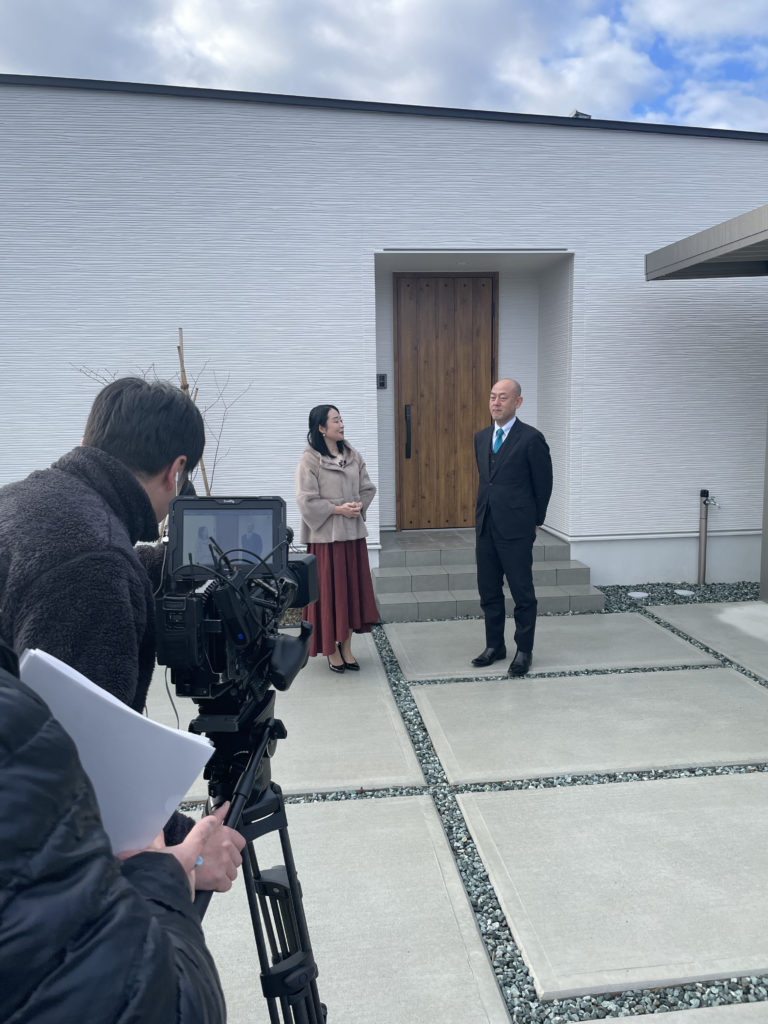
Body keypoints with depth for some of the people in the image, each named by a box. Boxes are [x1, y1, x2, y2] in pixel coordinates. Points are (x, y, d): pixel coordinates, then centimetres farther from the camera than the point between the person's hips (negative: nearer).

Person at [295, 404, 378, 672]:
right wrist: (338, 509, -16)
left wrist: (360, 505, -5)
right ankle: (331, 650, 14)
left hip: (353, 532, 6)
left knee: (352, 588, 9)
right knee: (329, 590, 1)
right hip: (325, 535, -5)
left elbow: (367, 488, 15)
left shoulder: (353, 456, 9)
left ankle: (346, 647, 21)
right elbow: (306, 500, -12)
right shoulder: (310, 459, -7)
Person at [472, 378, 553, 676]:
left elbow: (543, 484, -2)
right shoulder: (481, 437, 10)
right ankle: (494, 646, 26)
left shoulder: (531, 438, -9)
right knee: (489, 591, 13)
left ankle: (524, 650, 15)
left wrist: (535, 520, 5)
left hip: (516, 529, -6)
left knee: (522, 592, 3)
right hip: (486, 527, 6)